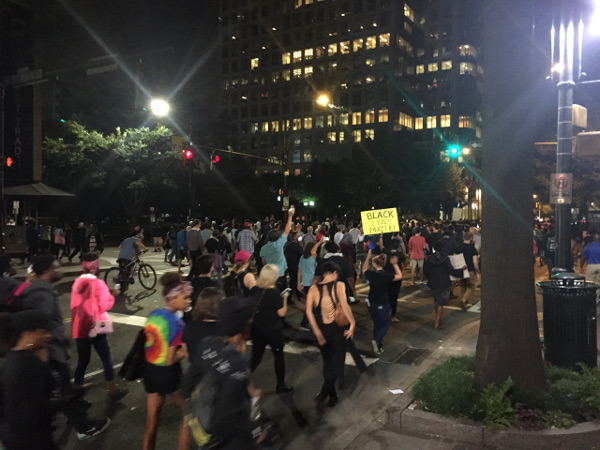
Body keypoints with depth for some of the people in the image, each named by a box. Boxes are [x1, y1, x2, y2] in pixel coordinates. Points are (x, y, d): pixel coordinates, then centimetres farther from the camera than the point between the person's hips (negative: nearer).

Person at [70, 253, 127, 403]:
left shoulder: (77, 283, 4)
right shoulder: (98, 283, -14)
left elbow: (74, 306, 12)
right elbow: (104, 305, -14)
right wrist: (112, 295, 0)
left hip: (79, 328, 6)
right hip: (95, 328, -6)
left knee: (82, 361, 14)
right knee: (106, 359, 4)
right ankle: (112, 392, 8)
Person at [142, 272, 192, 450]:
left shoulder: (153, 315, -1)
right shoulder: (176, 323, -23)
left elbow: (151, 345, 10)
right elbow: (170, 360, -23)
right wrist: (185, 352, -6)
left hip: (150, 371, 7)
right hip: (168, 374, -7)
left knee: (151, 423, 19)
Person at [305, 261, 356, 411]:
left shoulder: (313, 289, -1)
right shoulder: (339, 285, -7)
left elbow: (308, 310, -12)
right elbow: (344, 305, -22)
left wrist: (317, 331, -10)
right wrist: (352, 323, -16)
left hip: (320, 329, 4)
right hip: (335, 329, -3)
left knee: (327, 362, 20)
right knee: (337, 363, 9)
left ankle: (333, 396, 30)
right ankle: (322, 395, -6)